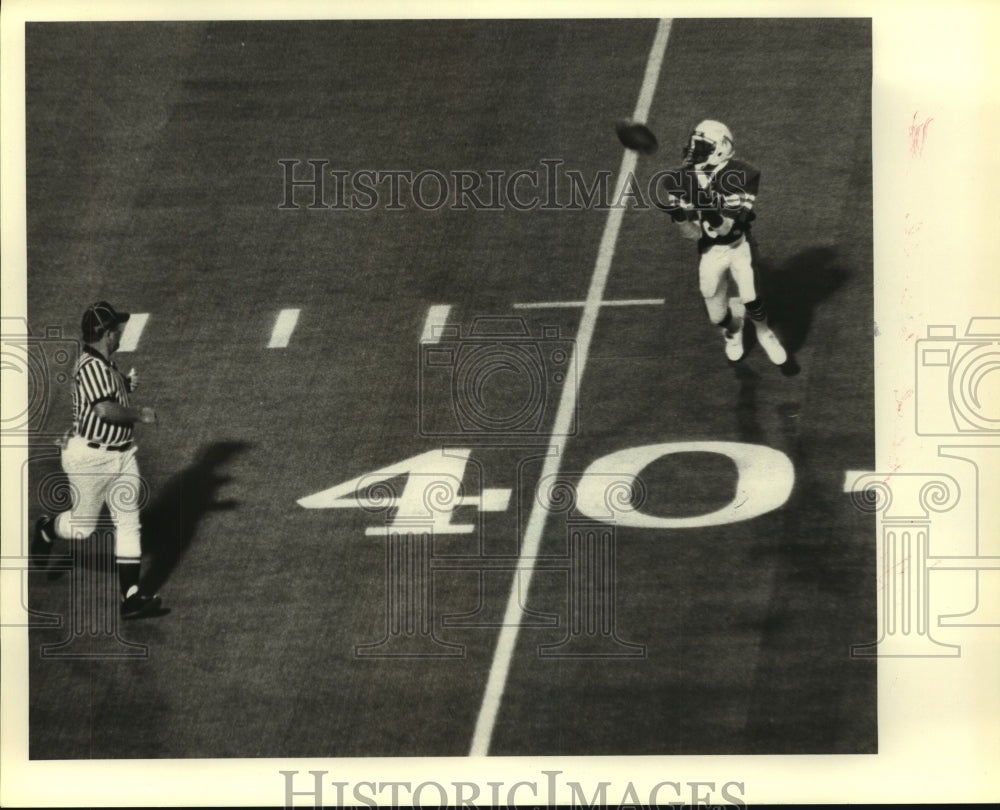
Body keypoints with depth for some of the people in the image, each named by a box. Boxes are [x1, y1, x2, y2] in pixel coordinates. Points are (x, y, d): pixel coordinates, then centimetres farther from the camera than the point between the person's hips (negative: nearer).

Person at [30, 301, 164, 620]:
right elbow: (105, 409, -31)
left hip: (121, 455, 9)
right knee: (84, 524, 7)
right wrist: (140, 414, -18)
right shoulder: (90, 366, -21)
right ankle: (46, 529, 40)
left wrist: (125, 384, 5)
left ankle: (131, 595, 3)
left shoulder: (106, 364, 9)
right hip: (90, 457, -9)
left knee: (128, 523, 3)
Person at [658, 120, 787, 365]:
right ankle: (732, 328, 46)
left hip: (739, 246, -2)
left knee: (750, 300, -19)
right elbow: (693, 234, -13)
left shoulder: (741, 175, -21)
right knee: (717, 317, 6)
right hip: (710, 252, 2)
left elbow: (724, 228, -24)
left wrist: (710, 209, -44)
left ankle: (764, 333, 17)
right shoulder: (682, 180, -13)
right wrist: (677, 214, -33)